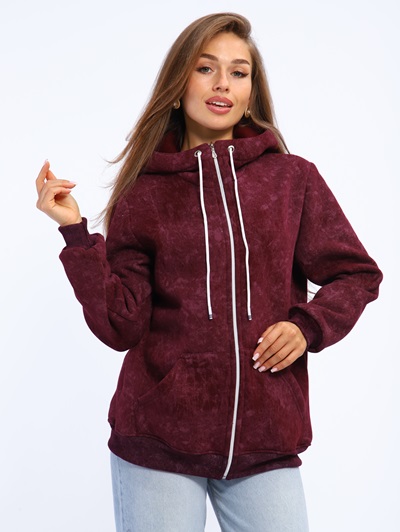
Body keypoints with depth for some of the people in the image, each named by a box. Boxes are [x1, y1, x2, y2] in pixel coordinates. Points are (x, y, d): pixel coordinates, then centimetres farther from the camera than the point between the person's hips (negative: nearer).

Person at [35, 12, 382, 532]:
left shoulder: (293, 178, 2)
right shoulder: (143, 195, 2)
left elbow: (357, 274, 10)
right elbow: (121, 326, -4)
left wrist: (307, 325, -7)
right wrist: (76, 232, -12)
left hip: (266, 446, 1)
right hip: (157, 442, 0)